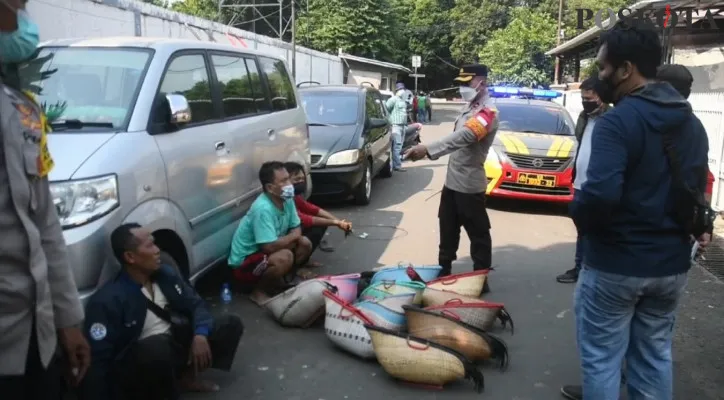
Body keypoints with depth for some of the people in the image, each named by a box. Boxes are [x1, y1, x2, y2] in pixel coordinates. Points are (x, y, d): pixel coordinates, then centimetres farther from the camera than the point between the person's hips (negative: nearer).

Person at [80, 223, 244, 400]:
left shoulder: (166, 274, -2)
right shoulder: (108, 300, -20)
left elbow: (196, 304, 5)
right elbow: (98, 359, -21)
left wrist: (200, 335, -16)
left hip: (174, 349, 7)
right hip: (135, 368, -6)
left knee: (231, 324, -3)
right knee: (158, 346, -41)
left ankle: (186, 377, 5)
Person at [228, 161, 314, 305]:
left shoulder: (287, 199, -6)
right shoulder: (263, 208, -31)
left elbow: (296, 228, 6)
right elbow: (270, 247, -33)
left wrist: (284, 241, -16)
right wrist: (292, 237, -15)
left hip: (265, 251, 8)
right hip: (244, 262, -8)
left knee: (305, 244, -3)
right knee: (285, 257, -32)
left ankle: (278, 277, 10)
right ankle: (259, 291, -8)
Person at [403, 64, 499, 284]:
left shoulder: (487, 114, -20)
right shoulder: (469, 108, 12)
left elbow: (462, 137, -37)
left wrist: (428, 149, -49)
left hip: (470, 185, -9)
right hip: (452, 181, 9)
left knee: (478, 234, 2)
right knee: (448, 230, 18)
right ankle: (444, 271, 30)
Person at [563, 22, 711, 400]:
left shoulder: (617, 121, -19)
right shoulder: (692, 123, 9)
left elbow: (600, 195, -31)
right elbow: (696, 189, 16)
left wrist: (578, 213, -11)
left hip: (615, 264, -8)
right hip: (672, 263, 8)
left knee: (601, 359, 5)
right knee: (655, 355, 19)